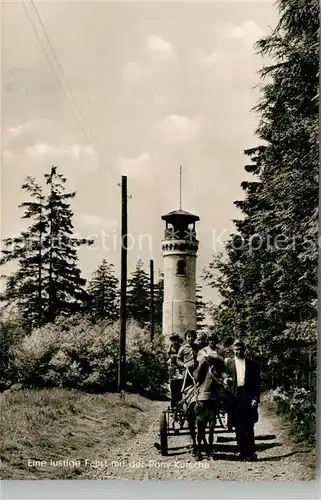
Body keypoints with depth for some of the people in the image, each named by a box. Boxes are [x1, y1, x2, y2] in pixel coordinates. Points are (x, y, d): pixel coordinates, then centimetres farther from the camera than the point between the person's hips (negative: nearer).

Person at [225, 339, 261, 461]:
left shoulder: (252, 365, 7)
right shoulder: (228, 363, 9)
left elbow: (257, 383, 6)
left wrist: (255, 398, -3)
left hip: (248, 398, -1)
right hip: (235, 397, 1)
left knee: (249, 427, -4)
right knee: (238, 427, 3)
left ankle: (250, 453, 4)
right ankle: (242, 453, 10)